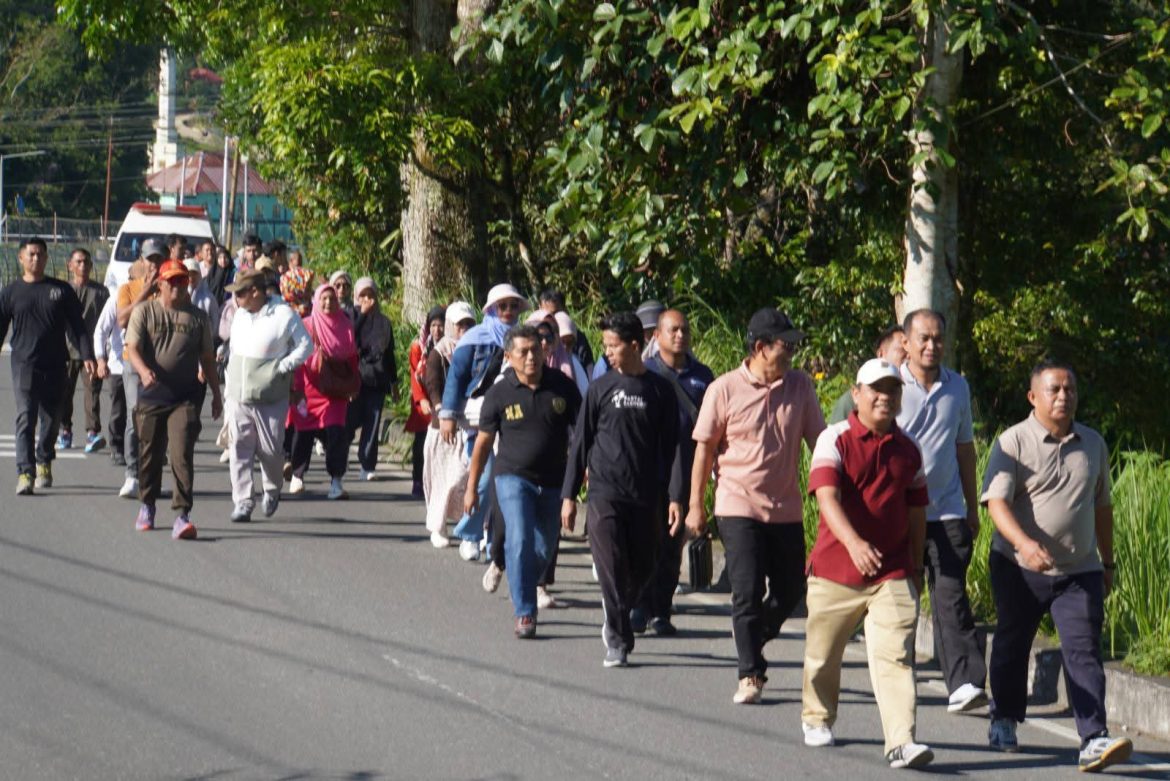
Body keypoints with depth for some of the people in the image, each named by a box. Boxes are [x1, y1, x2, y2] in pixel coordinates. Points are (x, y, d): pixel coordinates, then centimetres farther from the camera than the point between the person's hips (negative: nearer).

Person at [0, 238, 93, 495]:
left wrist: (86, 356, -4)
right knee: (26, 418, -12)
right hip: (24, 365, -2)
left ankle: (44, 464, 29)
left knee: (50, 418, 10)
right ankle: (25, 473, -18)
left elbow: (77, 326, 7)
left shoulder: (62, 290, 7)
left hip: (55, 366, 2)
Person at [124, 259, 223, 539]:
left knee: (182, 453, -14)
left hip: (185, 396, 0)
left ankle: (182, 515, -18)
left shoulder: (197, 317, 10)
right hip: (151, 394, 0)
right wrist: (144, 371, -27)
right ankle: (147, 506, 32)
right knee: (150, 453, 11)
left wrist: (216, 393, 16)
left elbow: (207, 358, 17)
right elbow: (133, 347, -7)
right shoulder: (144, 311, 4)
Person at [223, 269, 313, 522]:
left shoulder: (284, 315, -8)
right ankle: (242, 501, -1)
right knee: (239, 449, -3)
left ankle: (272, 490, 29)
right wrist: (228, 391, 15)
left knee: (270, 449, 2)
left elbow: (306, 346, -3)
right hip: (238, 397, 5)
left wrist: (283, 367, -13)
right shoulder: (240, 314, 12)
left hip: (270, 399, -5)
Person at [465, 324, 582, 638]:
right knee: (520, 541, -19)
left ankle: (521, 595, 37)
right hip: (513, 478, -2)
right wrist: (471, 486, 6)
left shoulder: (563, 387, -3)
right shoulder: (499, 394, -6)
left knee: (544, 550, 10)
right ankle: (524, 613, -15)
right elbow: (483, 441, 3)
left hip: (553, 482, 2)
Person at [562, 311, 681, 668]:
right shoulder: (601, 388, 3)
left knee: (642, 569, 7)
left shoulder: (660, 390, 4)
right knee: (612, 569, -8)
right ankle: (617, 641, -3)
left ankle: (617, 621, 31)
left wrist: (675, 497, 0)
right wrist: (568, 495, 3)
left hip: (644, 497, 1)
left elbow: (670, 447, 7)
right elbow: (580, 443, 6)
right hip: (604, 494, -1)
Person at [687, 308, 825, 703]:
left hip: (786, 508, 4)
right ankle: (751, 675, -1)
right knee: (748, 591, -8)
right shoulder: (725, 390, -6)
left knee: (790, 590, 9)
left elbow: (818, 440, 7)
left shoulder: (800, 386, 2)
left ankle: (751, 639, 36)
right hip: (738, 505, -4)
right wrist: (696, 505, 2)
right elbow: (704, 448, 1)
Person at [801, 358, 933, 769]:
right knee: (823, 654, 14)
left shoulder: (908, 450, 7)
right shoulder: (835, 440, -6)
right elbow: (827, 496, -21)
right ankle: (816, 719, 40)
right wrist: (853, 542, -37)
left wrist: (915, 569, 17)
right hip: (834, 568, -1)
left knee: (895, 656, -11)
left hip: (893, 574, 1)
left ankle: (901, 742, -19)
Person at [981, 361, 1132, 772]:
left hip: (1080, 570, 2)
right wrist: (1024, 542, -36)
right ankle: (1004, 721, 35)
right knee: (1012, 646, 14)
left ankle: (1094, 741, -19)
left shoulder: (1093, 444, 9)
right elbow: (997, 501, -20)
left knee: (1084, 652, -10)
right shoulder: (1013, 442, -8)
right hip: (1019, 568, -2)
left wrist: (1108, 561, 21)